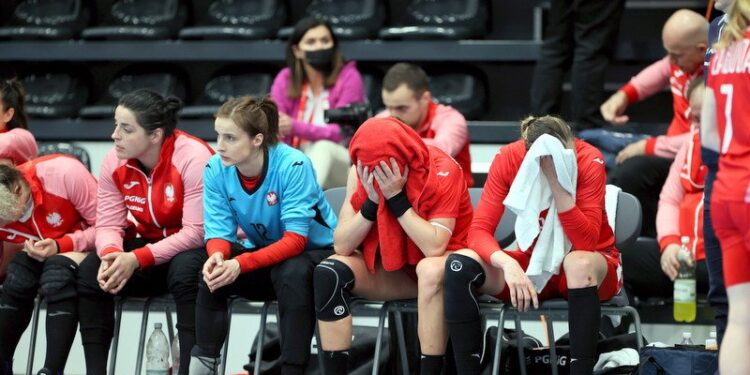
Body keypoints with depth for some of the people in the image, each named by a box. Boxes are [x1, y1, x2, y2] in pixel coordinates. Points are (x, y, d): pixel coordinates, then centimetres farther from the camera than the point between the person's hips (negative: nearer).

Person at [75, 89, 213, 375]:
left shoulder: (194, 157, -24)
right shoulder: (114, 162, -6)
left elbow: (197, 232, -27)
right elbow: (108, 224, -4)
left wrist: (136, 259, -33)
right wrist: (112, 254, -29)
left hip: (196, 248, -5)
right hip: (149, 245, 6)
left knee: (185, 269, -38)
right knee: (90, 272, -17)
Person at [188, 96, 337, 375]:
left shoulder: (293, 165, -27)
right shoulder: (216, 169, -12)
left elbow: (295, 239, -29)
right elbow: (218, 231, -10)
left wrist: (241, 264, -40)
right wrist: (217, 256, -35)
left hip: (314, 250, -5)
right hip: (265, 253, 5)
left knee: (291, 273, -36)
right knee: (212, 272, -22)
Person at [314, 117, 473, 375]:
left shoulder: (441, 171, -23)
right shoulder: (361, 173, -10)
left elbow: (435, 247, -31)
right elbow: (342, 246, -13)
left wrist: (396, 198, -31)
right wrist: (372, 201, -25)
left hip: (447, 265, -4)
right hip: (394, 269, 5)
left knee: (431, 270, -38)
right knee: (329, 271, -19)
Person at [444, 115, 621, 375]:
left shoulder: (589, 161, -21)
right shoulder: (508, 159, -15)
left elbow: (586, 243, -27)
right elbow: (479, 231, -18)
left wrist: (558, 185, -36)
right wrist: (508, 264, -38)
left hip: (586, 269, -3)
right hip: (534, 266, 3)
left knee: (579, 264, -39)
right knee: (459, 265, -22)